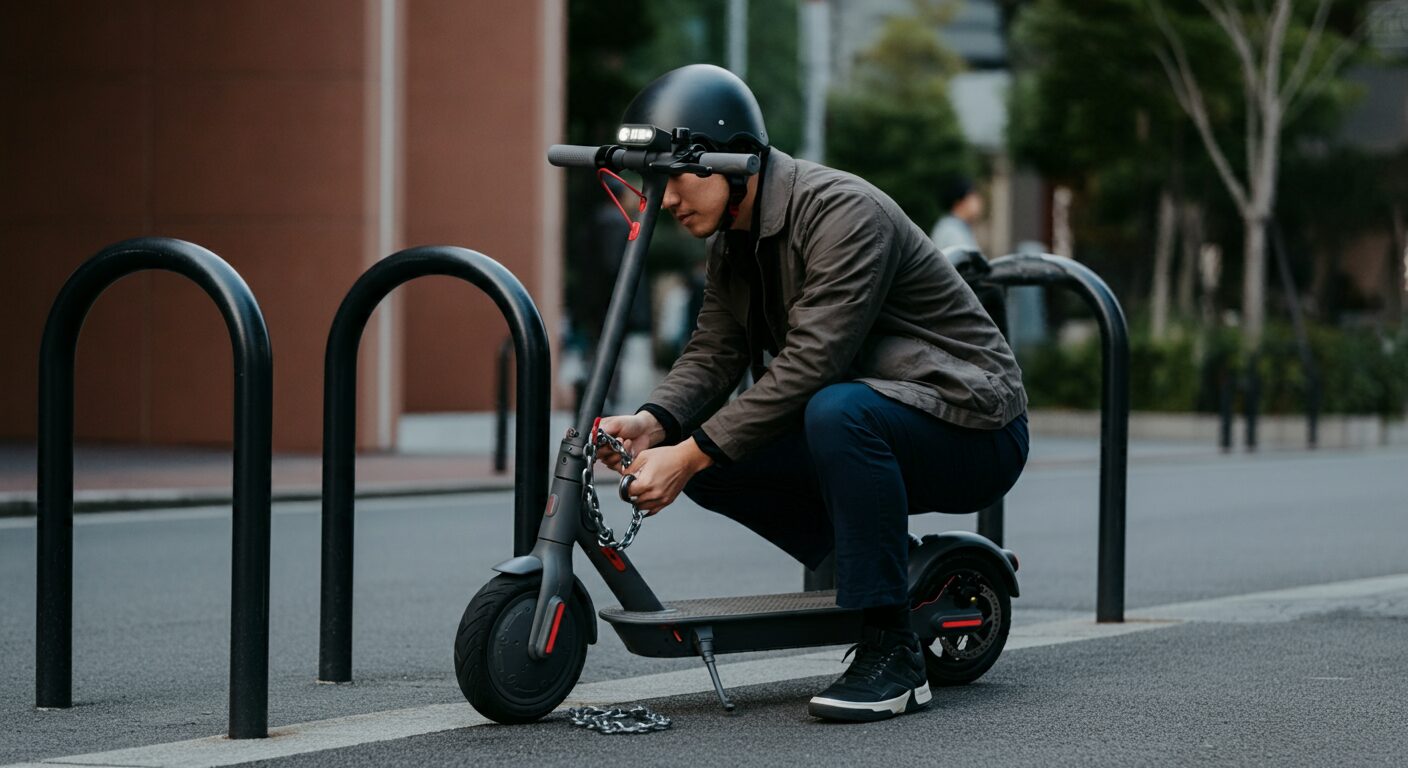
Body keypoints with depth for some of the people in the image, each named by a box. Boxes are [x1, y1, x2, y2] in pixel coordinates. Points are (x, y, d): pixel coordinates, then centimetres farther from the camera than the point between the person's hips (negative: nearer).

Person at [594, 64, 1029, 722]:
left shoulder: (844, 211, -22)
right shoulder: (732, 245, 7)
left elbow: (811, 361, -30)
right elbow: (712, 353, -1)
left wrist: (690, 454, -32)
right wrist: (653, 423, -23)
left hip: (972, 426, -9)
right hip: (865, 428, 9)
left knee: (838, 411, -38)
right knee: (710, 462, -8)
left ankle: (892, 653, -27)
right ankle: (888, 566, 7)